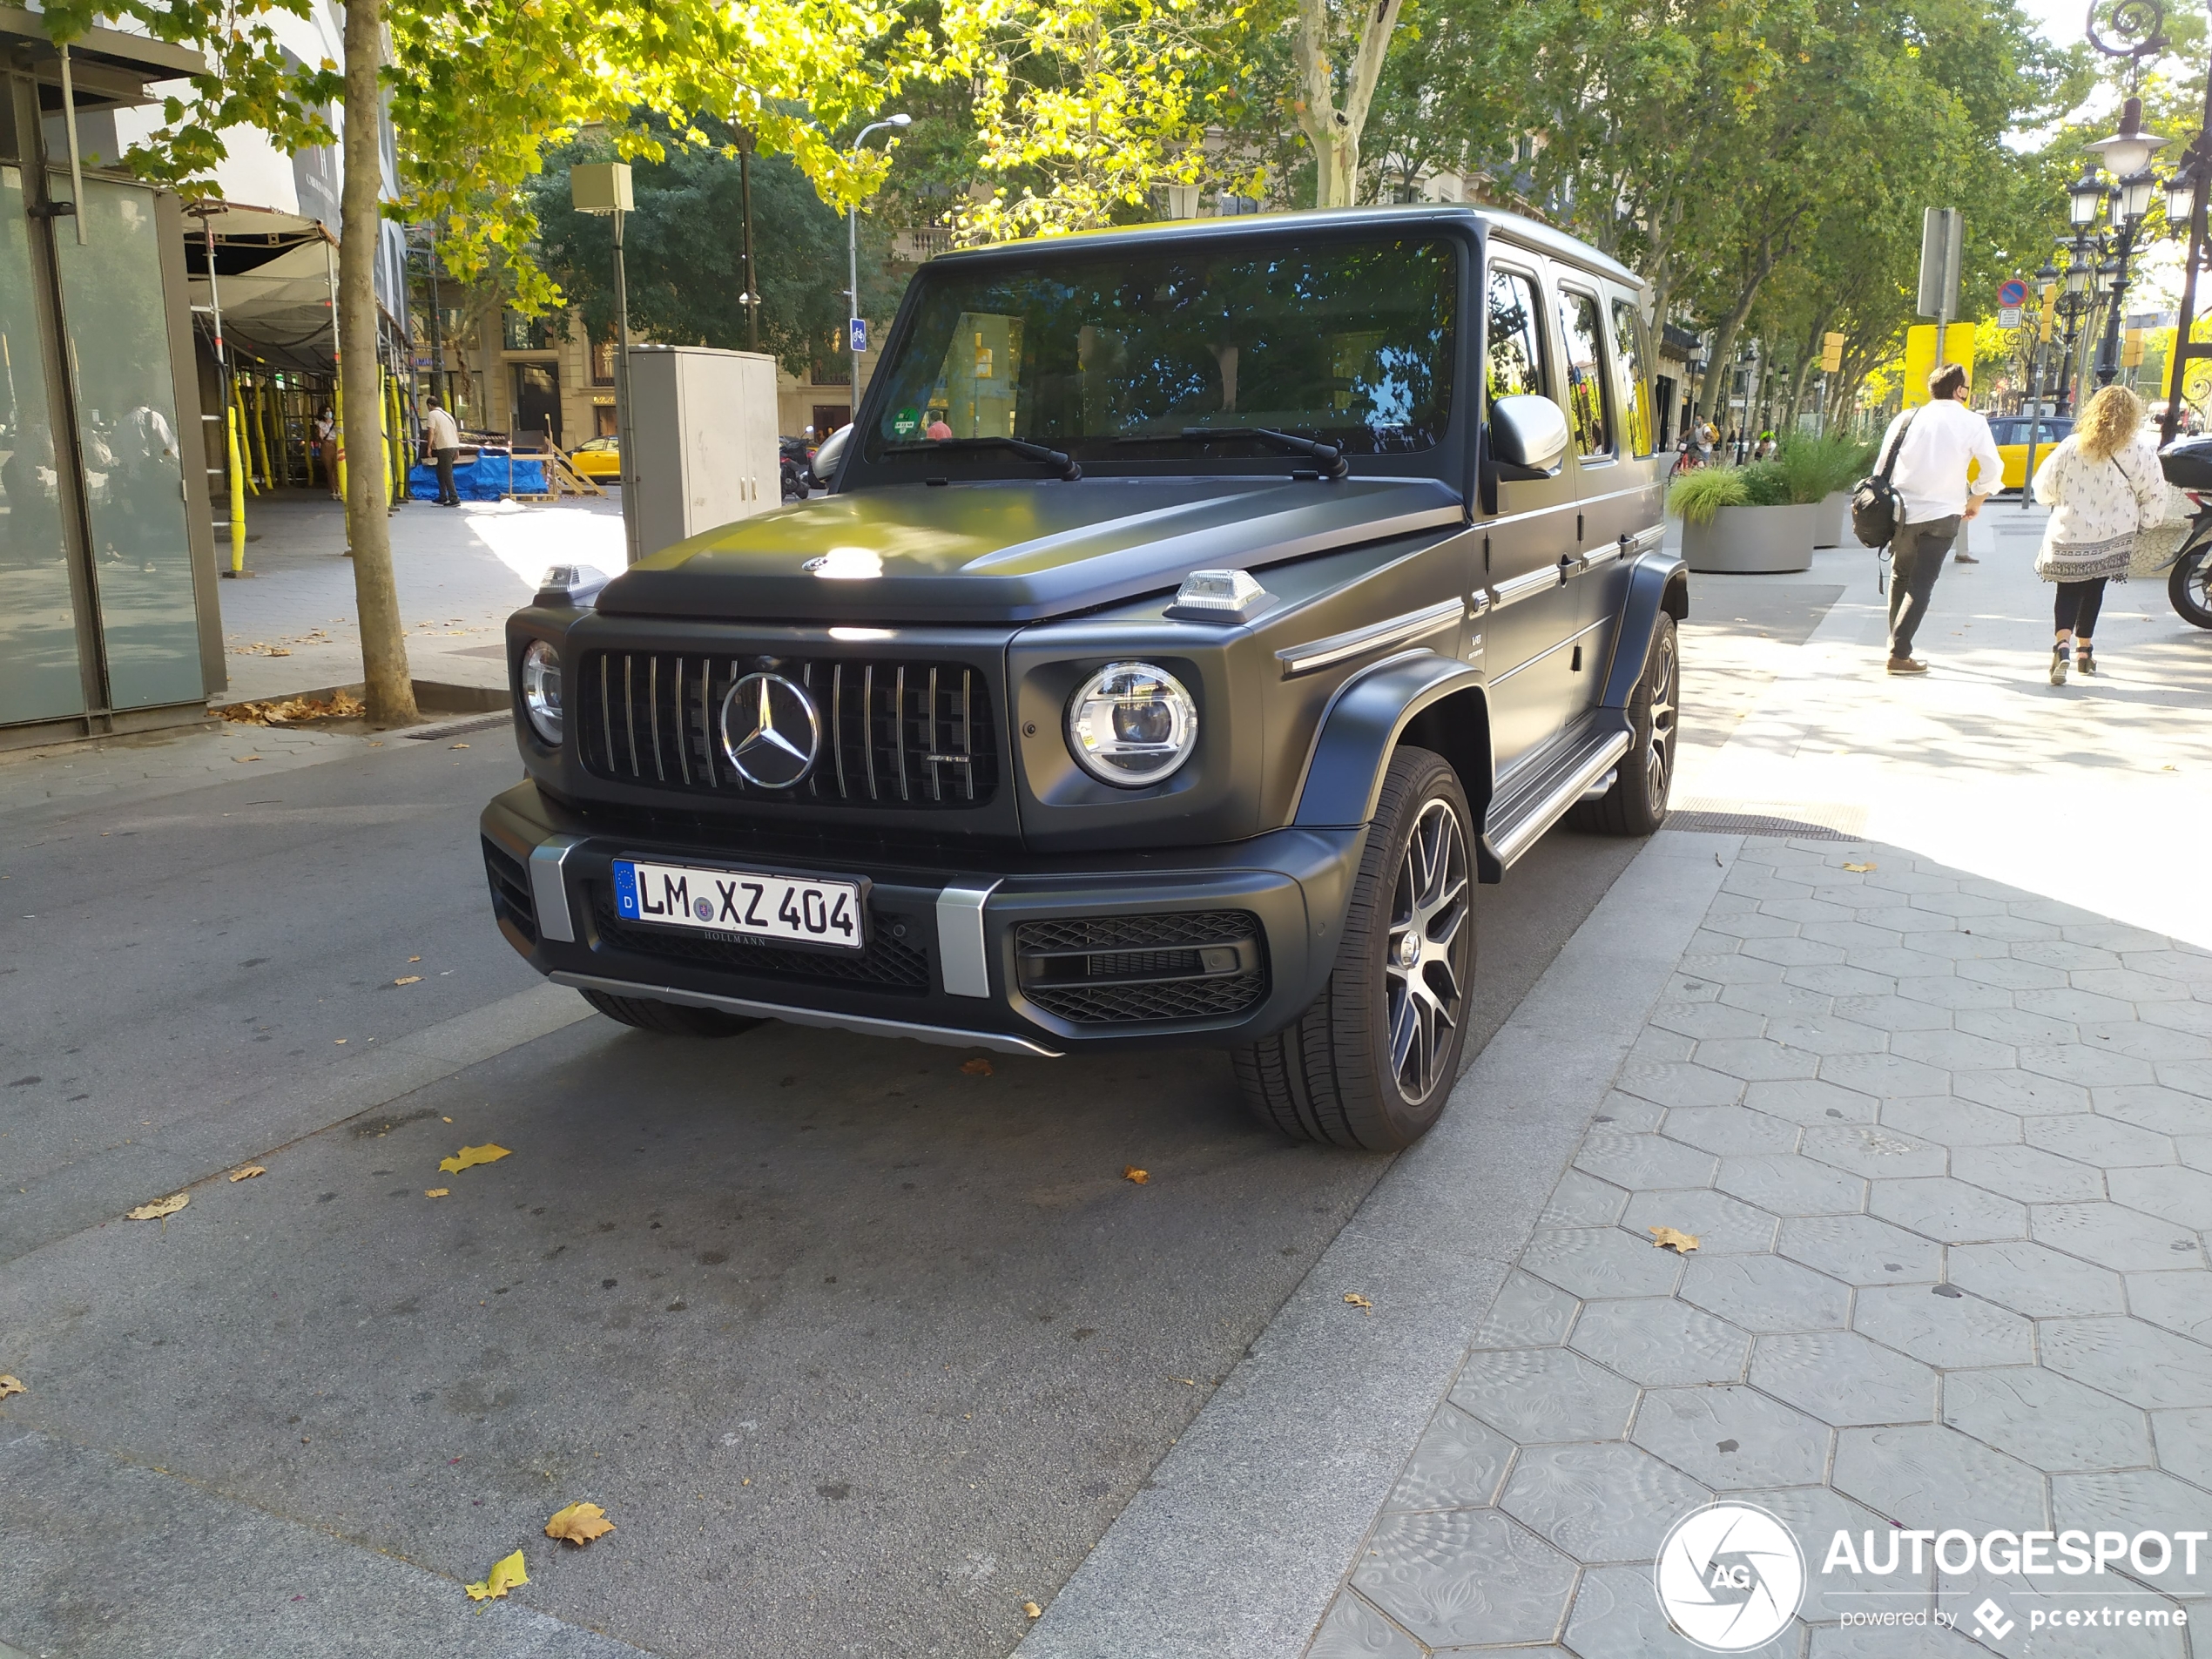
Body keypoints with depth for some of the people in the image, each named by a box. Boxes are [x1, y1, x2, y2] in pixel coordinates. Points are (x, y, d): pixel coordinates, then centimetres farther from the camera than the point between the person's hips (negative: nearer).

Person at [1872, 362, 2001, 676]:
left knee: (1900, 577, 19)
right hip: (1942, 514, -3)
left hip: (1902, 511, 3)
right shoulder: (1972, 423, -2)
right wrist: (1976, 500, 13)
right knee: (1921, 584, -2)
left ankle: (1897, 643, 24)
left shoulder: (1906, 419, 5)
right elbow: (1994, 469, -4)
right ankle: (1899, 654, -10)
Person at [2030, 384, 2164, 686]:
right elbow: (2155, 495, -3)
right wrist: (2143, 520, 14)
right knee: (2093, 590, 17)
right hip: (2113, 536, 1)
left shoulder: (2071, 447, -10)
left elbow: (2044, 487, -2)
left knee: (2068, 591, 4)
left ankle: (2062, 643, -21)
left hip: (2069, 534, -1)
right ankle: (2084, 649, 25)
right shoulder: (2141, 451, -9)